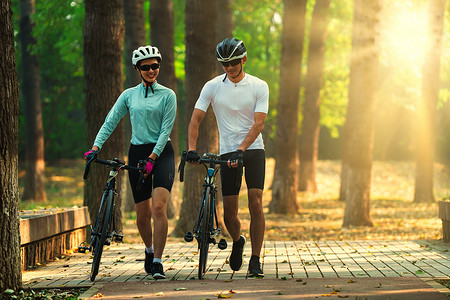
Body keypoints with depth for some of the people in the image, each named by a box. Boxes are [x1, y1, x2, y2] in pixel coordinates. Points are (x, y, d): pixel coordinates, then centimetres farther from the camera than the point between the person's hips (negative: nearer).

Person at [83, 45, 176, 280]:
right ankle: (149, 250, 34)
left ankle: (157, 261, -16)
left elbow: (165, 130, -6)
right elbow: (110, 122, 5)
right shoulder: (129, 95, 8)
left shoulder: (167, 95, 0)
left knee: (159, 207, -20)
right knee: (142, 215, 6)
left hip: (162, 153, -3)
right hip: (137, 153, 3)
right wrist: (95, 147, -9)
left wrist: (152, 158, -16)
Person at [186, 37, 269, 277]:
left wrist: (241, 150, -25)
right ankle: (237, 242, 33)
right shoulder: (213, 86, 0)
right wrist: (191, 149, -19)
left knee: (255, 204, -14)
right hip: (227, 152, 2)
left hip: (253, 150, -1)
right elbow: (195, 119, -3)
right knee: (229, 211, 1)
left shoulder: (259, 86, -4)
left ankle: (255, 260, -7)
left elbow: (258, 123, -13)